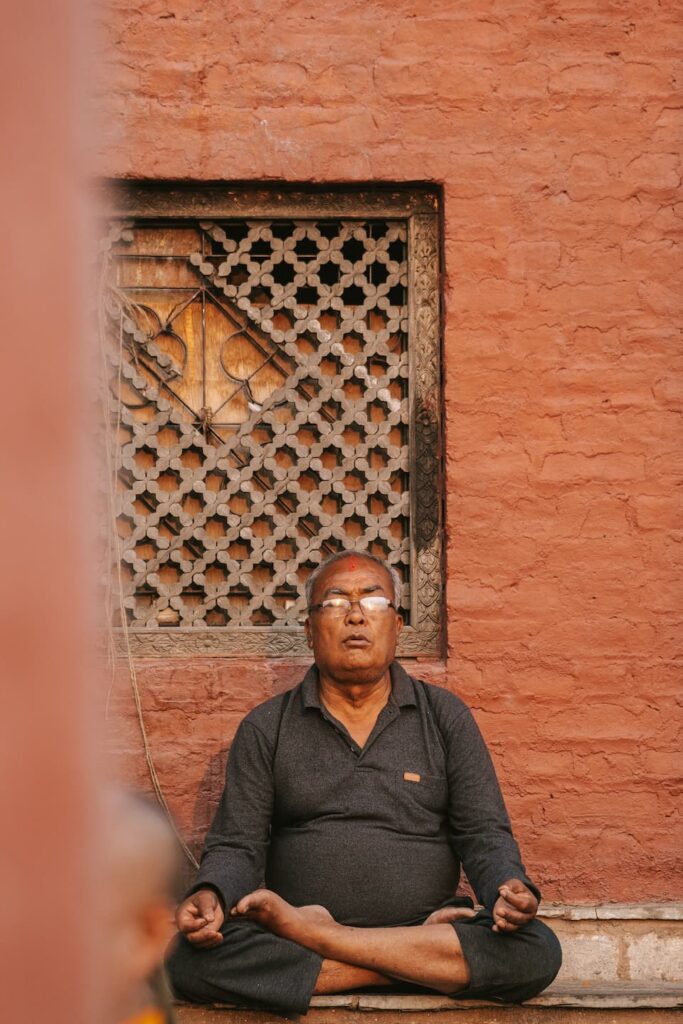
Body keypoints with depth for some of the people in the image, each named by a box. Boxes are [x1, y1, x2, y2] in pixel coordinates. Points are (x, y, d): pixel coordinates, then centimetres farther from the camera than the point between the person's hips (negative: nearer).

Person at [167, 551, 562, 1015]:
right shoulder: (266, 728, 11)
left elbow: (484, 833, 6)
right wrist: (210, 897, -18)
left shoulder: (445, 717, 11)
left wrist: (509, 888, -18)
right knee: (189, 956, -30)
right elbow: (237, 845, 6)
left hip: (424, 917, 1)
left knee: (538, 951, -28)